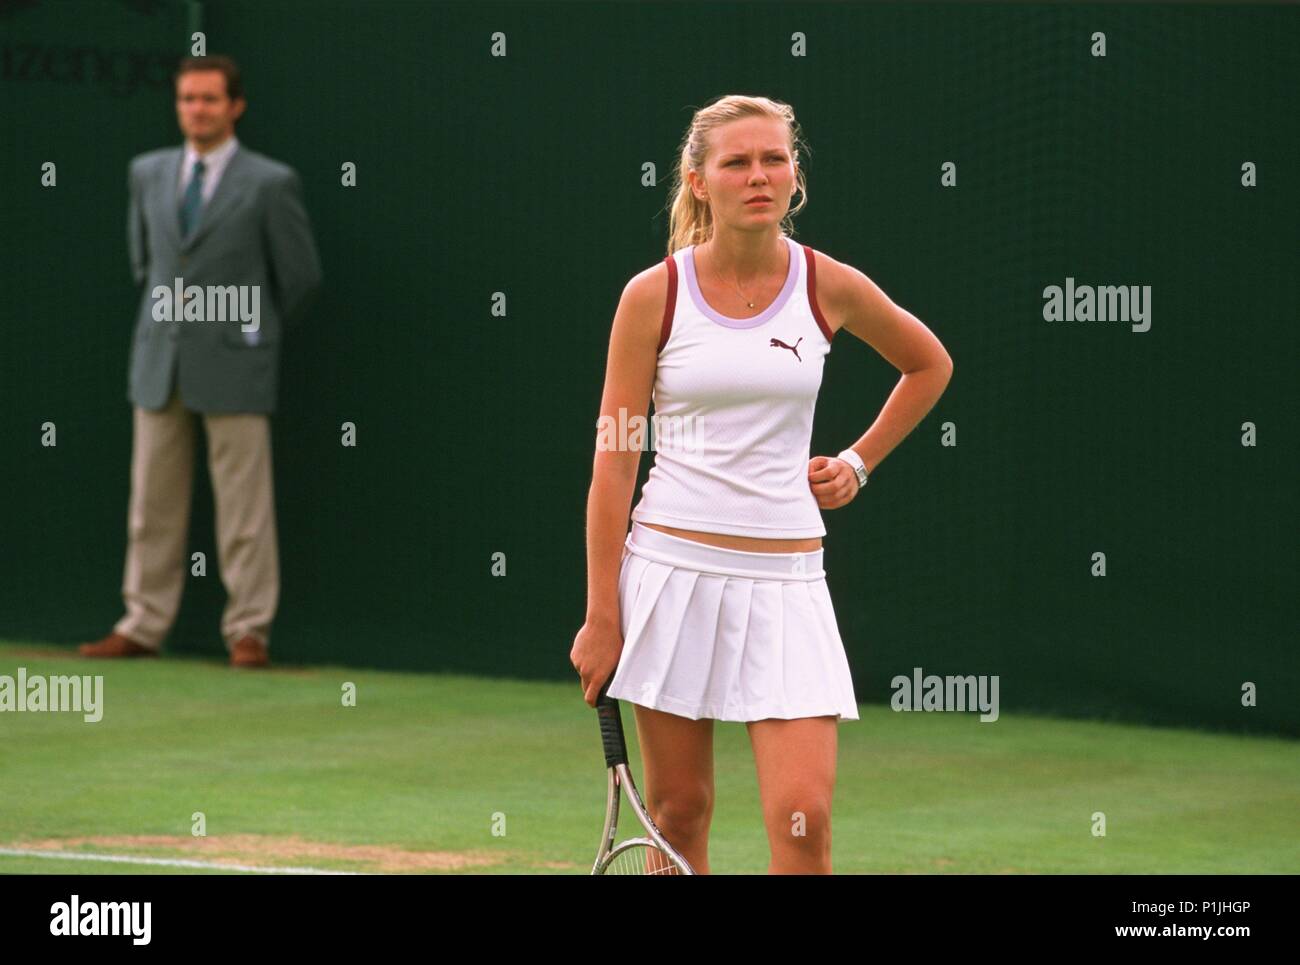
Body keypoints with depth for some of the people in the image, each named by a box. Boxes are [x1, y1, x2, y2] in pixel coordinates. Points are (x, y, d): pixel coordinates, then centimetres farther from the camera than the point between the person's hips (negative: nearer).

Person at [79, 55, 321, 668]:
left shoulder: (270, 184, -5)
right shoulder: (148, 174, 8)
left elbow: (301, 276, 2)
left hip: (233, 366, -4)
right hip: (159, 363, 4)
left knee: (243, 509, -2)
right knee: (152, 504, 7)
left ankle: (248, 631, 2)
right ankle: (143, 626, 12)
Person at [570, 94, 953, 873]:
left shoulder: (830, 287, 1)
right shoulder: (654, 296, -3)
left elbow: (929, 366, 22)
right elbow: (614, 460, -2)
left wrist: (858, 463, 11)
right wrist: (601, 618, -5)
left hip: (785, 576, 0)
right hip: (671, 566, 0)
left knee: (804, 818, -11)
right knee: (678, 811, 5)